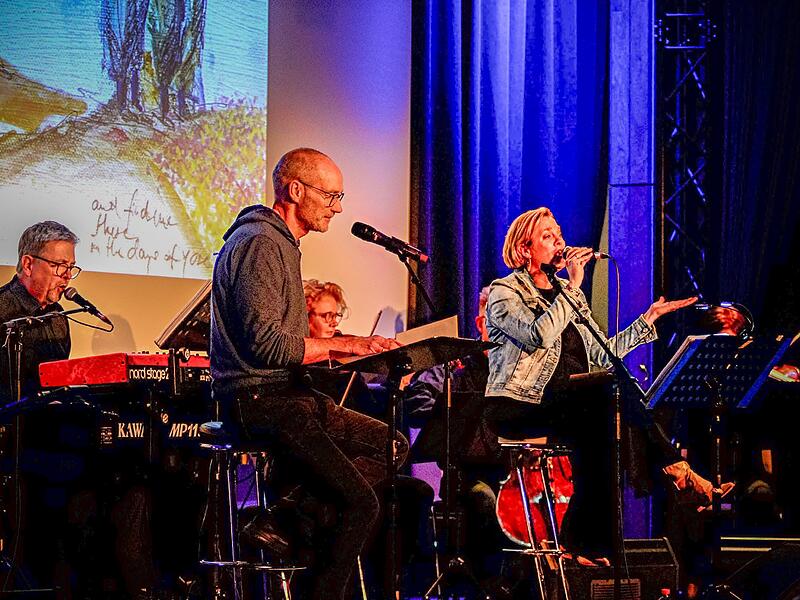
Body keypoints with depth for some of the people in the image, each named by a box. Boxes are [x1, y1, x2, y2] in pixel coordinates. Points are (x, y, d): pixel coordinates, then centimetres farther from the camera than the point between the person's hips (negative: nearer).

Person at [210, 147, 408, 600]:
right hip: (259, 398, -11)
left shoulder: (282, 244, 20)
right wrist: (343, 346, -16)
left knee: (393, 447, 10)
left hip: (286, 393, 11)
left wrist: (348, 345, 7)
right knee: (362, 503, -16)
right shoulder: (258, 244, -14)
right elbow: (265, 343, -23)